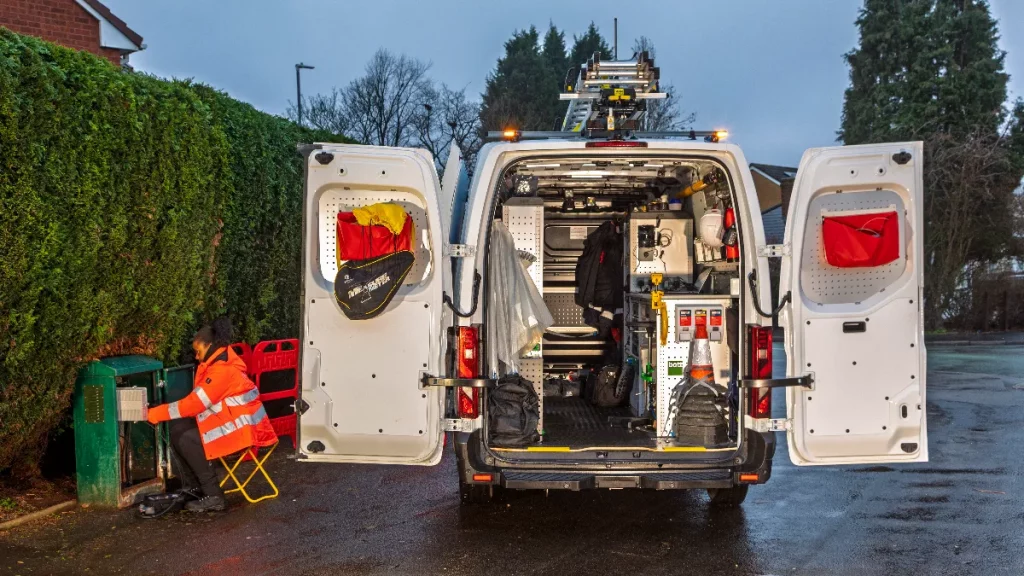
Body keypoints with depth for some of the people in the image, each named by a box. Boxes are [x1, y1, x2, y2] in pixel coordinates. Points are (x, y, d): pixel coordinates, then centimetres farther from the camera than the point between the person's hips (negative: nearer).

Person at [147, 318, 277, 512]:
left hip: (241, 427, -11)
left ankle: (213, 496, -12)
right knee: (177, 429, 2)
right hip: (226, 419, 11)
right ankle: (192, 487, 7)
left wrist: (156, 413, -16)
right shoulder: (217, 363, 12)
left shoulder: (222, 370, -22)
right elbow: (197, 401, 11)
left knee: (187, 440, -19)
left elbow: (195, 403, -23)